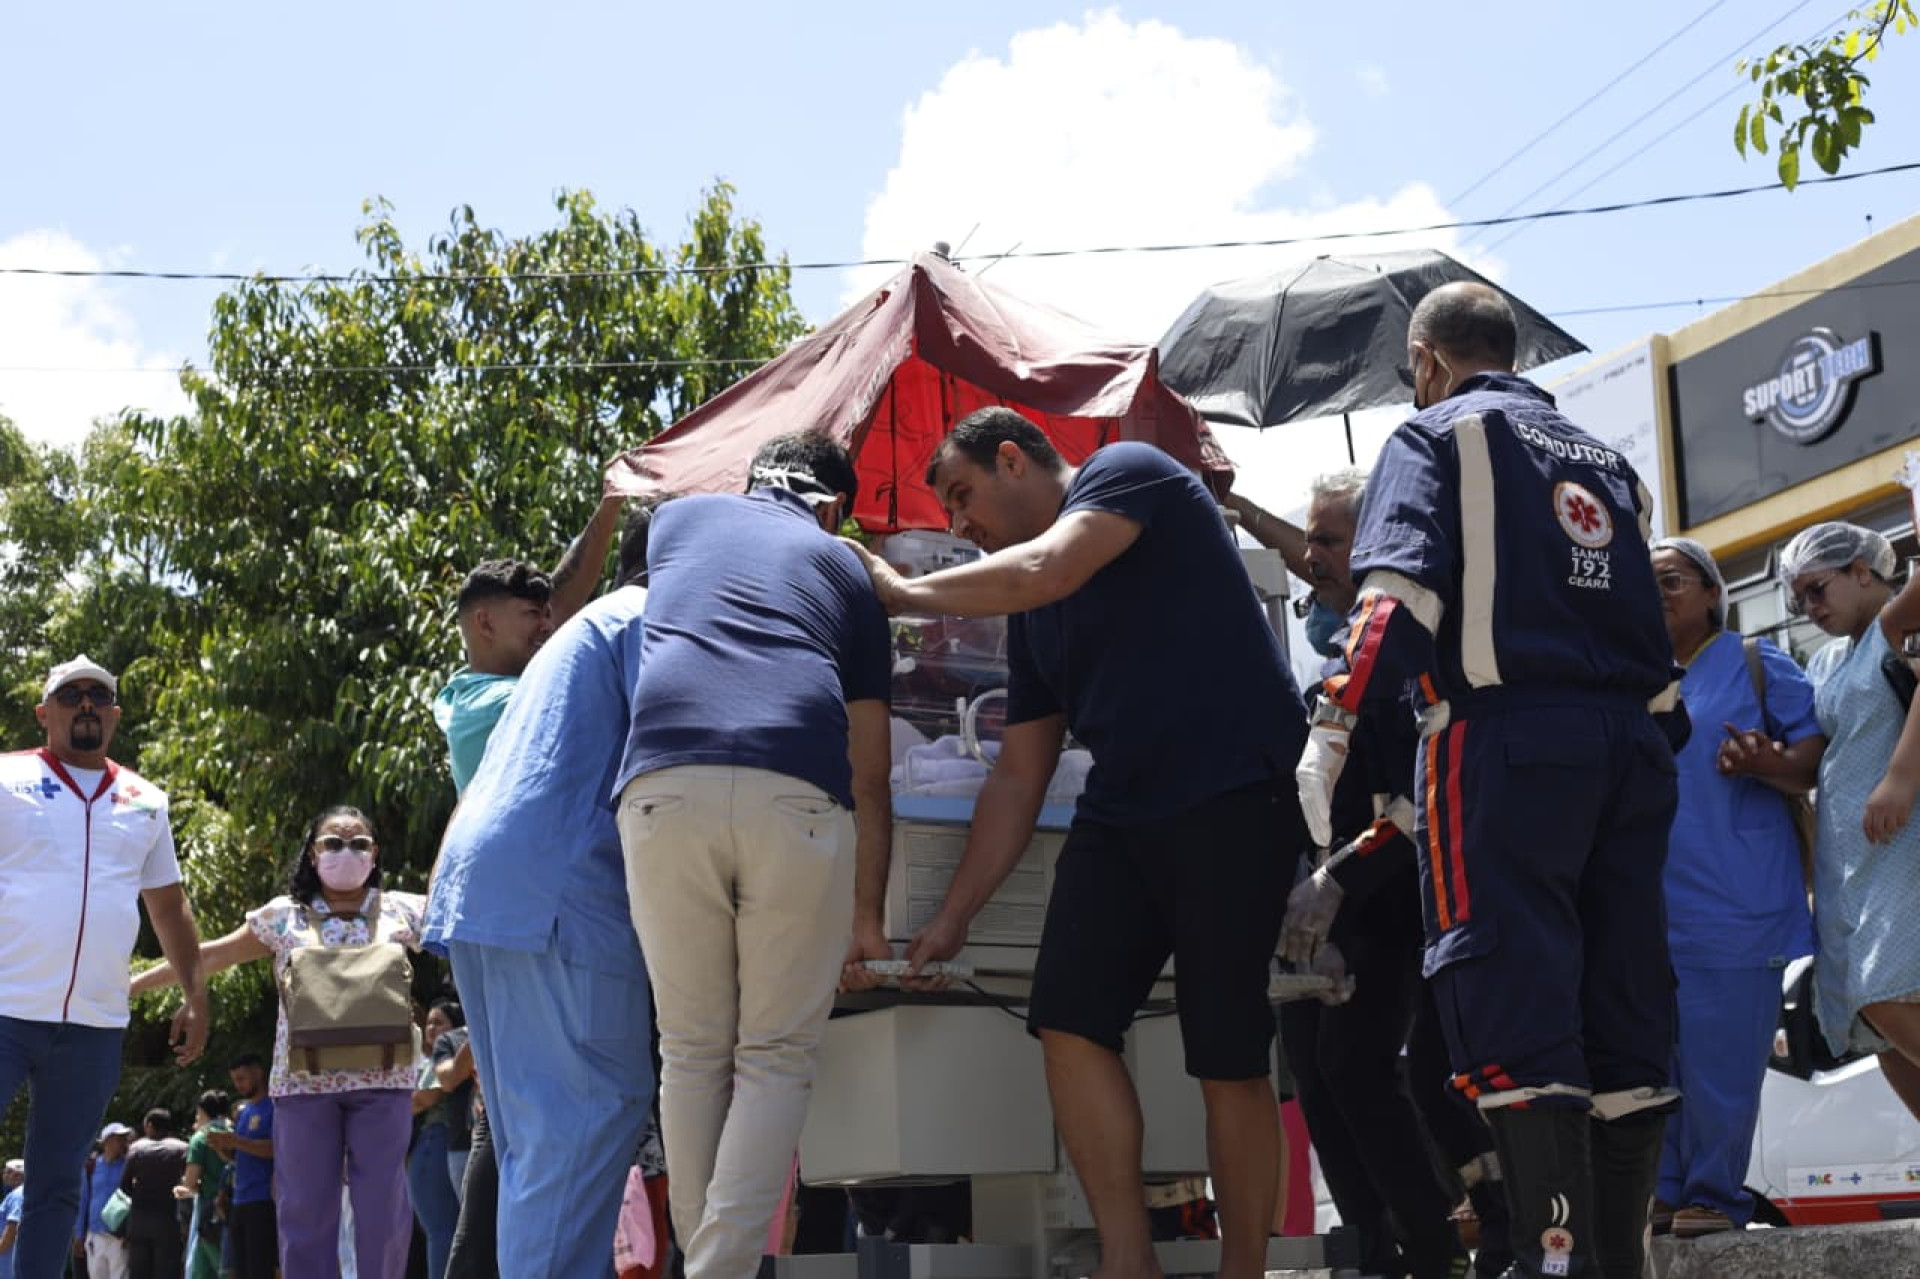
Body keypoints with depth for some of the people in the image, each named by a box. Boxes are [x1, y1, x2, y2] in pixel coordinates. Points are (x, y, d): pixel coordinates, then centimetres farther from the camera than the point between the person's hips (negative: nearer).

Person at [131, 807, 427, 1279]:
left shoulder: (402, 911, 8)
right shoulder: (283, 915, 10)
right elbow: (210, 957, 13)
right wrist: (128, 985, 12)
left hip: (382, 1078, -1)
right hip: (304, 1079, 1)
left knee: (384, 1206, -2)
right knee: (306, 1207, 2)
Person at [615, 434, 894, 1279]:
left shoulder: (677, 518, 29)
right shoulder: (845, 571, 25)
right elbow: (870, 773, 22)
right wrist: (868, 912, 29)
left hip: (665, 787, 1)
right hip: (798, 796, -1)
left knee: (693, 1053, 13)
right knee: (775, 1059, 8)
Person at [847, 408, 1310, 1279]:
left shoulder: (1127, 473, -1)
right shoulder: (1029, 611, 19)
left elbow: (1046, 570, -21)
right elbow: (1018, 776, 19)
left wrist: (903, 593, -7)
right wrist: (953, 917, 15)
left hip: (1235, 798, -7)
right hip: (1121, 810, 7)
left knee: (1229, 1058, -5)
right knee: (1068, 1021, -7)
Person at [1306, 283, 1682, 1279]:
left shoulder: (1436, 436, 5)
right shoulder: (1601, 459, 25)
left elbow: (1401, 591, -10)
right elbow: (1644, 603, 21)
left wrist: (1331, 731, -13)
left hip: (1507, 737, -6)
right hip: (1633, 739, 7)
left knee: (1516, 1014, -9)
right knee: (1623, 1018, 7)